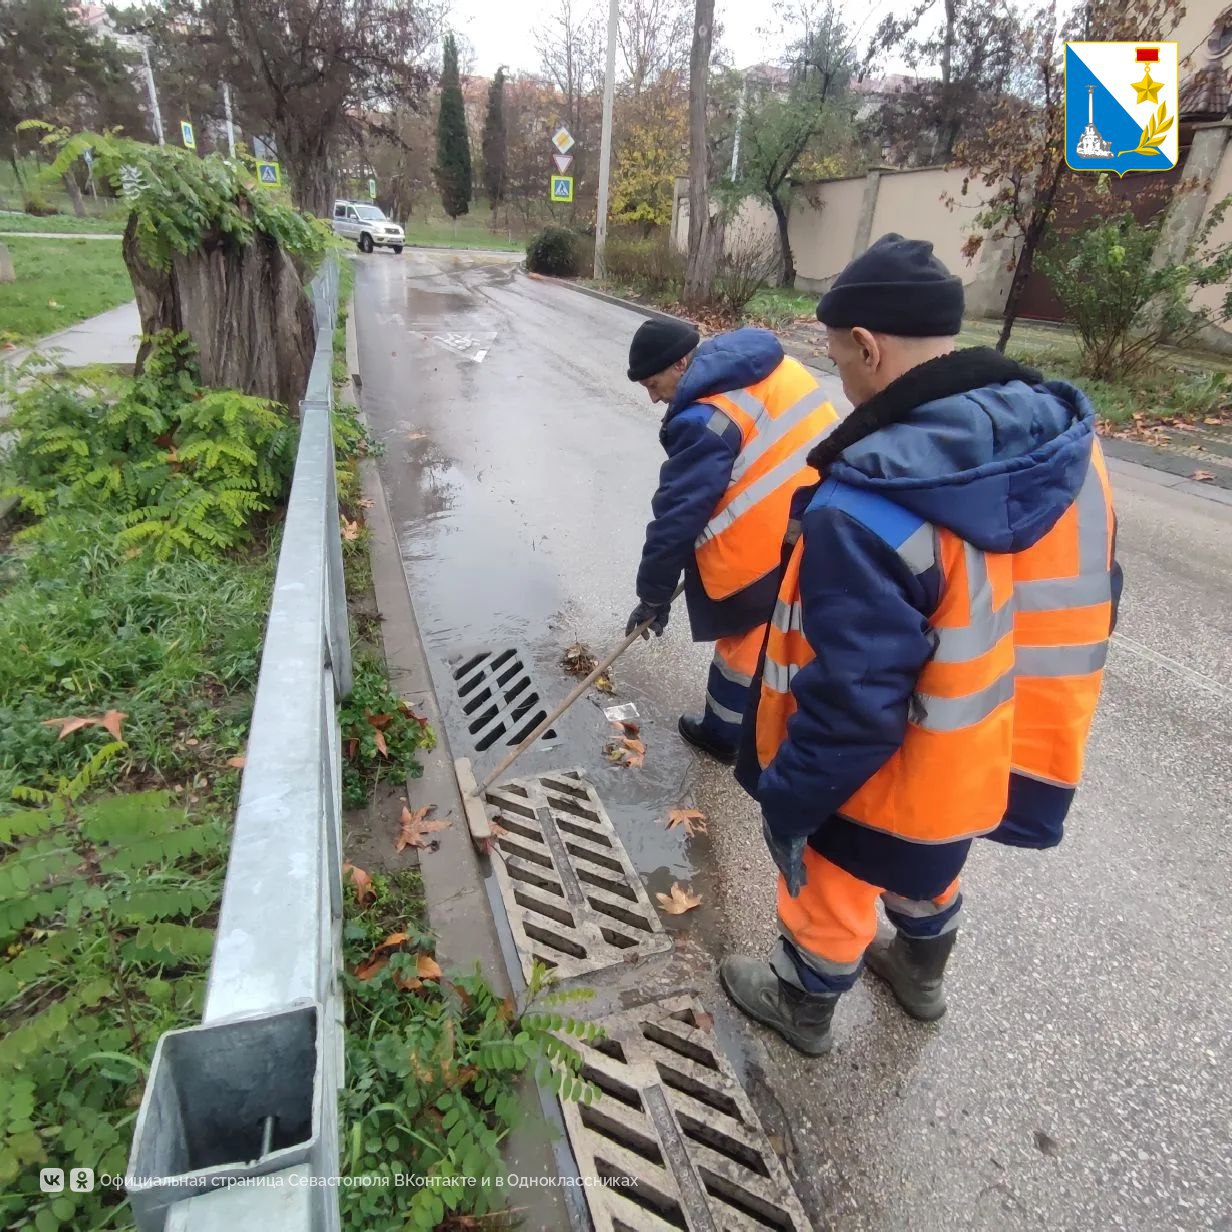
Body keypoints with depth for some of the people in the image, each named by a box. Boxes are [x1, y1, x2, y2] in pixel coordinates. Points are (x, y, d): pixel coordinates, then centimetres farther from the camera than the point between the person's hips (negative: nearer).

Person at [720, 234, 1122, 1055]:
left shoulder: (867, 509, -35)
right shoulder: (1067, 442, -9)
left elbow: (849, 701, -31)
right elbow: (1081, 607, 3)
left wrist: (785, 802, -14)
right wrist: (1032, 709, 18)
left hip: (891, 772, -7)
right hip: (1004, 754, 7)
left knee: (832, 891, 21)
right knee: (930, 867, 34)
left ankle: (804, 1007, 50)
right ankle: (921, 973, 62)